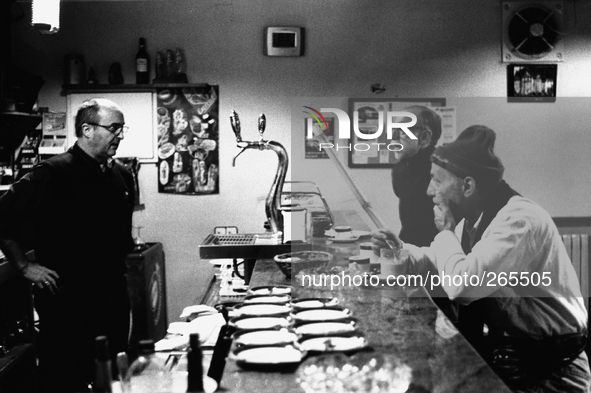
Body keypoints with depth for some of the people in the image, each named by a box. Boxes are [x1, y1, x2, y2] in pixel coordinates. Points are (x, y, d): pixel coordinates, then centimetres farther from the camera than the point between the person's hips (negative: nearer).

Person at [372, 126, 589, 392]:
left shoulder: (520, 219, -24)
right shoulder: (474, 216, 3)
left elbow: (461, 286, -32)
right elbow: (440, 263, 15)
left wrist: (446, 231, -16)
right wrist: (401, 251, -3)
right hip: (505, 346, 7)